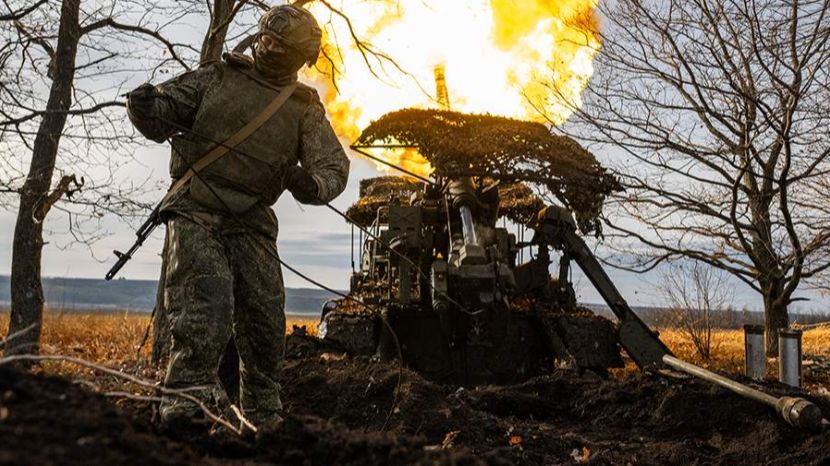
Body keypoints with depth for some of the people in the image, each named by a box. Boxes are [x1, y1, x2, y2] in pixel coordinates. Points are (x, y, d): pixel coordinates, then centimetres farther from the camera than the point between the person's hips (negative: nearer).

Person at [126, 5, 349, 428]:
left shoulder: (305, 108, 13)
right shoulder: (218, 77, 10)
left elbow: (334, 166, 2)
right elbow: (161, 118, 12)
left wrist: (310, 184, -22)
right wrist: (145, 106, -13)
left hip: (251, 223, 3)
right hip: (195, 211, -3)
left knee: (265, 320, 4)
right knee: (206, 305, -21)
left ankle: (263, 417, 19)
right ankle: (189, 396, -26)